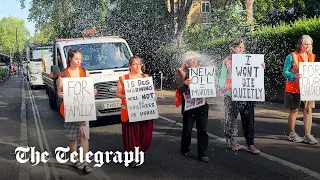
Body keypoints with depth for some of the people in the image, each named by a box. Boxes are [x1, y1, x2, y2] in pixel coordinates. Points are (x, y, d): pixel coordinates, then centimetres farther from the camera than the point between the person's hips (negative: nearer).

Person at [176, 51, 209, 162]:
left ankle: (202, 154, 8)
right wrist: (185, 84, -28)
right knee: (187, 129, 5)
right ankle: (184, 149, 28)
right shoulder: (181, 71, 1)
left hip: (202, 104, 3)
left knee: (202, 130, 1)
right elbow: (179, 89, -7)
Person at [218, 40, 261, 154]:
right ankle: (231, 141, 24)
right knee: (230, 119, 8)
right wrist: (224, 87, -16)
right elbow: (222, 78, 3)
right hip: (232, 95, -2)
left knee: (249, 120, 1)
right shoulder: (227, 61, 4)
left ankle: (250, 145, 6)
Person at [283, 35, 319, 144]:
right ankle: (292, 134, 13)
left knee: (308, 110, 0)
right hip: (294, 88, -5)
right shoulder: (292, 56, -5)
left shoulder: (312, 56, 12)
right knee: (294, 110, 2)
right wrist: (294, 76, -27)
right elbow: (285, 72, -9)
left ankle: (308, 135, 5)